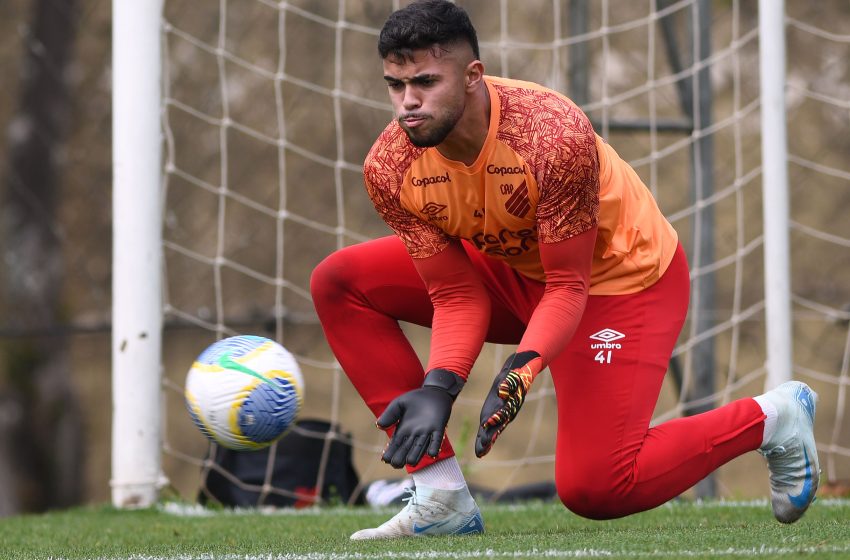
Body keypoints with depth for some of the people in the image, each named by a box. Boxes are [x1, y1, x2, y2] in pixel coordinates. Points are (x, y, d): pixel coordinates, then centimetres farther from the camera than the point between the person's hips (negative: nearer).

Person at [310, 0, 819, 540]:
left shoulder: (554, 135, -35)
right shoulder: (390, 168, -21)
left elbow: (568, 287, -27)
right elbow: (457, 296, -14)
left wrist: (521, 371, -44)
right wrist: (438, 387, -32)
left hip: (624, 277, -6)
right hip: (515, 269, 6)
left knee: (594, 490, -16)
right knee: (340, 282, -10)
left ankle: (773, 416, 8)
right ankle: (441, 499, -10)